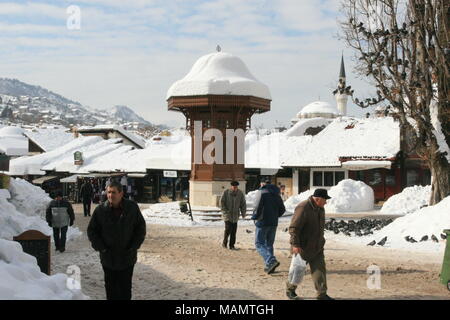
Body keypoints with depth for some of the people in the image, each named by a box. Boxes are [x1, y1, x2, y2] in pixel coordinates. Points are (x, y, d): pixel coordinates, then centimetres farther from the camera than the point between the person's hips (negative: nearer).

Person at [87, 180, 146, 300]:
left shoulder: (132, 208, -7)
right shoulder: (100, 210, -7)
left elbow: (141, 228, 1)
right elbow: (92, 231, 1)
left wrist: (133, 247, -7)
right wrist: (101, 248, -8)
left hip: (127, 259, 0)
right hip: (108, 258, 1)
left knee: (125, 287, 9)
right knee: (111, 288, 11)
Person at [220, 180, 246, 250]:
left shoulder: (240, 193, 0)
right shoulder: (226, 192, -7)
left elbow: (243, 204, 7)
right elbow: (222, 202, -6)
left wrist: (243, 213, -2)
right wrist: (224, 211, -16)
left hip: (235, 215, 3)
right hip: (227, 214, -3)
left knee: (234, 231, 1)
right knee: (228, 229, -12)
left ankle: (232, 245, 10)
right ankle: (224, 243, 9)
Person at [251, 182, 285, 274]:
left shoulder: (261, 194, -11)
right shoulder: (276, 195, 9)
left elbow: (258, 209, -19)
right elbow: (282, 209, 10)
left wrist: (254, 217, -2)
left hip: (263, 222, -6)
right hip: (273, 223, 6)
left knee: (259, 244, -1)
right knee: (269, 244, 15)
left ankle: (271, 260, -20)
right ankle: (268, 266, 14)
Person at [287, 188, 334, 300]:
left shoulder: (320, 208, 7)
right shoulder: (303, 208, -22)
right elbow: (293, 228, -24)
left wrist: (321, 241, 23)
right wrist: (295, 245, -27)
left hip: (316, 247, 7)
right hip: (302, 247, -7)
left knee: (320, 269, 0)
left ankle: (322, 294, 4)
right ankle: (290, 290, 28)